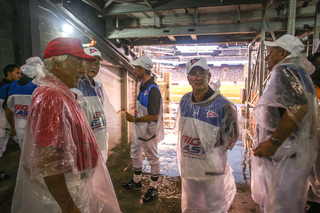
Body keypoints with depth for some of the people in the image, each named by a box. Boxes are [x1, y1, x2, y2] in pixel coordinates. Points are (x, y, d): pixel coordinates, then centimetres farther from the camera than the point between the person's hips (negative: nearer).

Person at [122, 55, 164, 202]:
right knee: (135, 154, 23)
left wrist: (134, 119, -21)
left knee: (152, 158, 9)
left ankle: (154, 188, 29)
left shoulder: (153, 89, -26)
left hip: (149, 130, -10)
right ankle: (136, 182, 44)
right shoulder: (142, 86, 5)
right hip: (139, 129, 10)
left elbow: (154, 116, -27)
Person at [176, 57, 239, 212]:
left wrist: (214, 156, -1)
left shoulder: (223, 105, -18)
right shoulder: (184, 101, 0)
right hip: (188, 168, 5)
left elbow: (231, 137, -7)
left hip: (212, 171, -5)